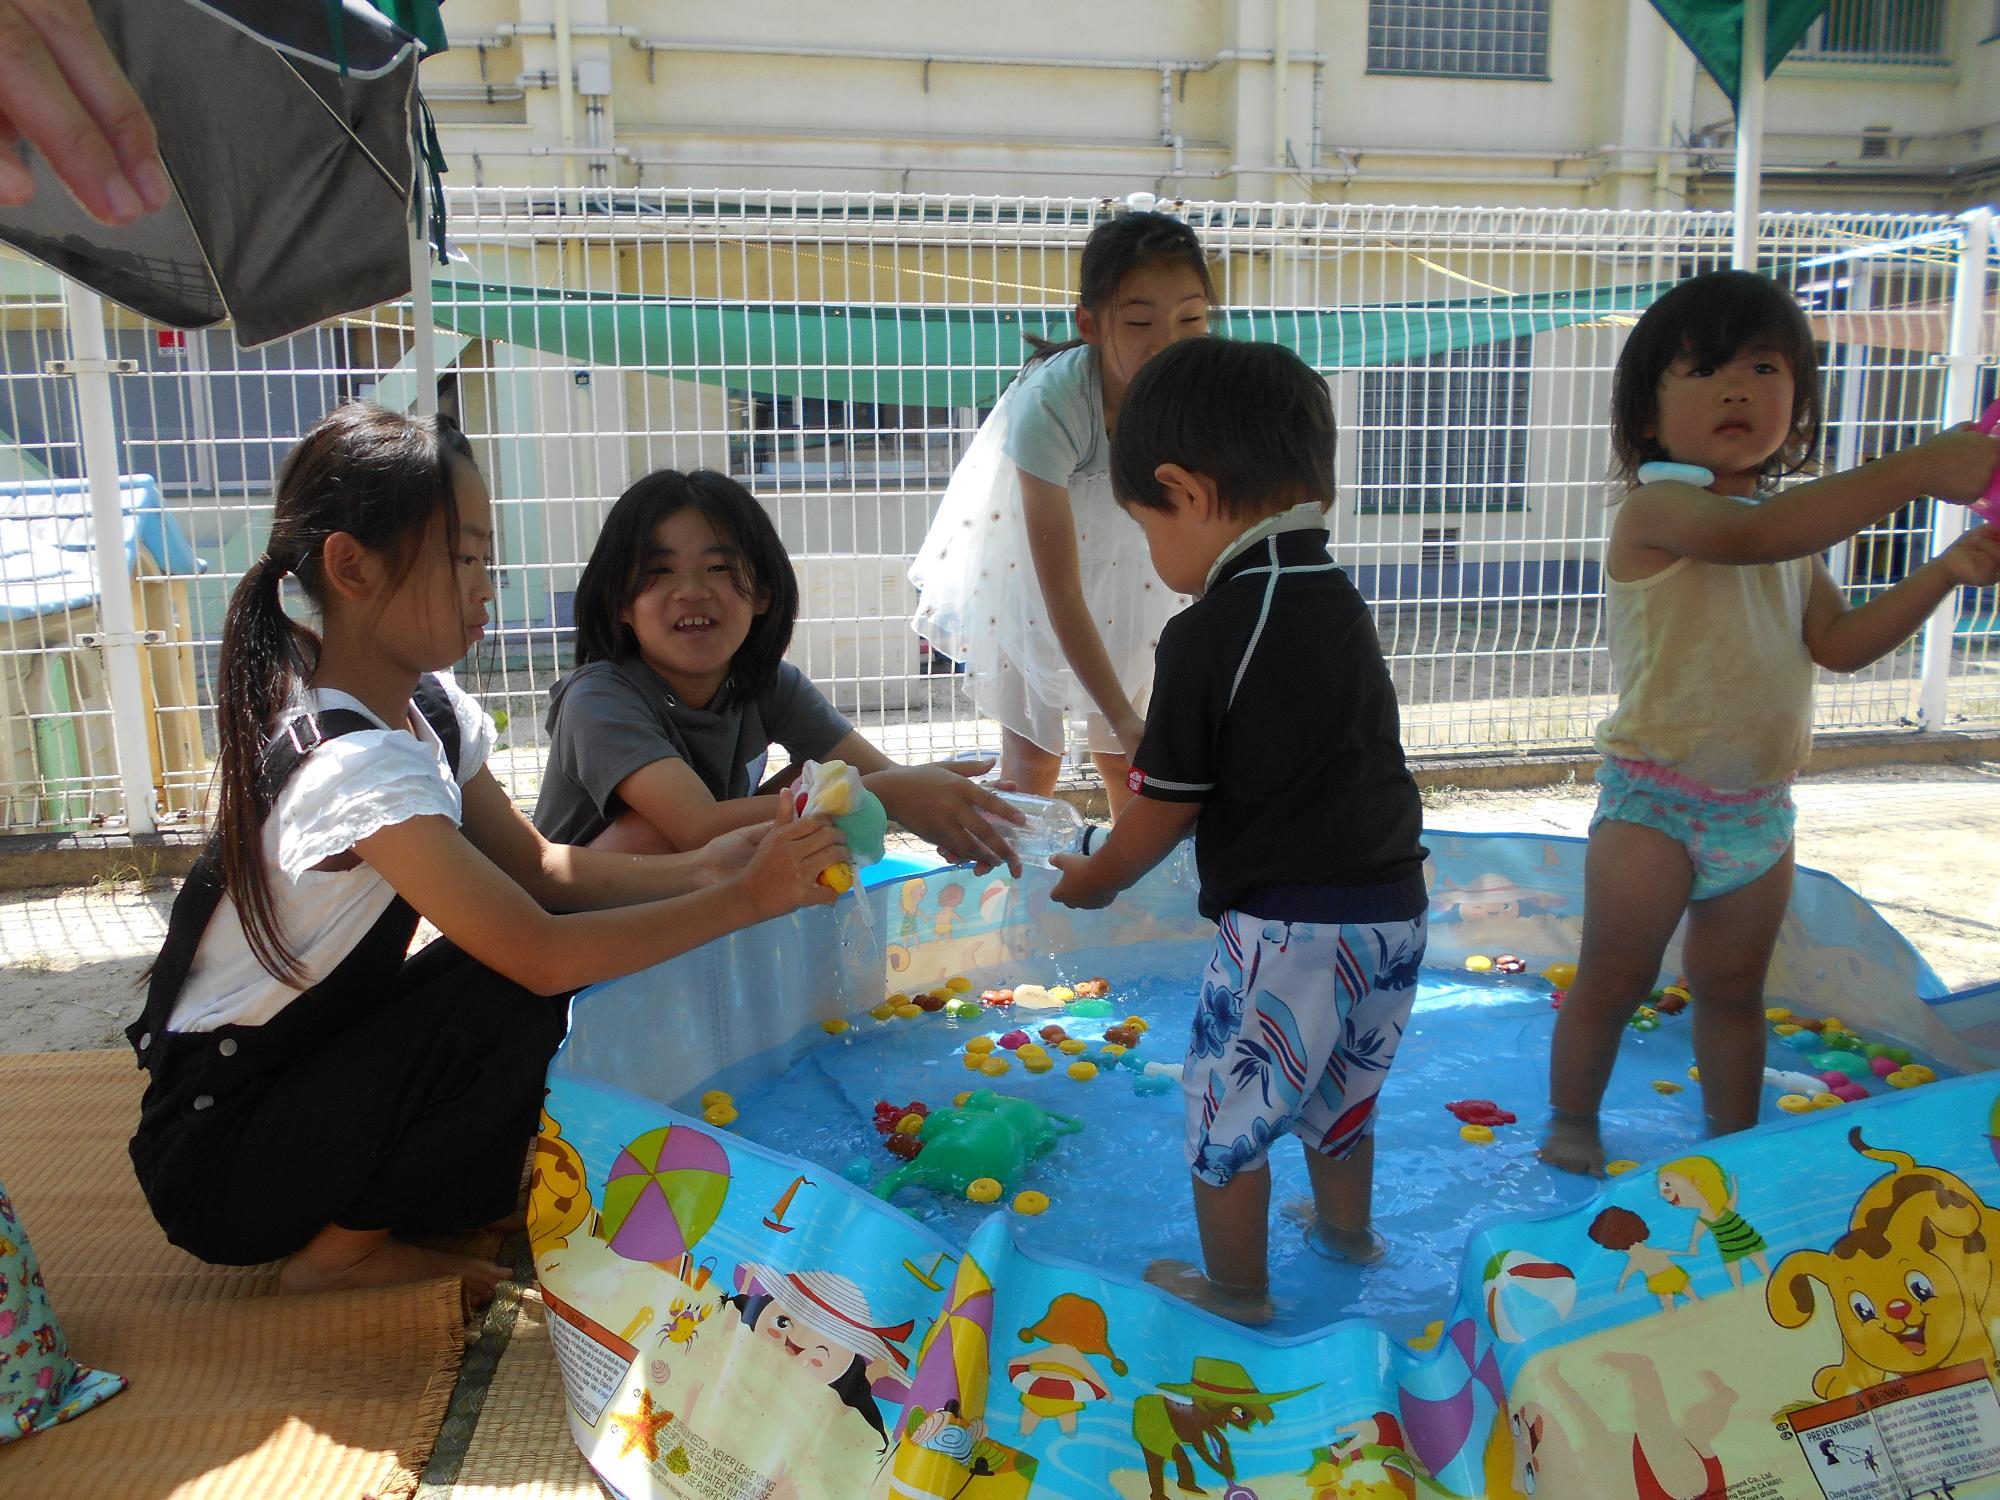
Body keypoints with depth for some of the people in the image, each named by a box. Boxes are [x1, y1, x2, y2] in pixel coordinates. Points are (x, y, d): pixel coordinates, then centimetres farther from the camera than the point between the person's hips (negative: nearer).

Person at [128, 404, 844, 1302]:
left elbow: (534, 865, -1)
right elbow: (540, 953, -32)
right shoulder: (353, 764, -30)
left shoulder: (427, 708, -1)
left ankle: (389, 1210, 8)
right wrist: (741, 900, -25)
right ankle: (340, 1250, -4)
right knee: (521, 998, -27)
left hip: (316, 1068, 8)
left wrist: (696, 869, -15)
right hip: (215, 1157, -8)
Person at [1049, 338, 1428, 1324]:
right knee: (1337, 1090, 28)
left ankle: (1236, 1290, 28)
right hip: (1393, 907, 8)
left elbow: (1165, 809, -11)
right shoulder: (1343, 605, 6)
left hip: (1285, 926, -8)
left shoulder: (1208, 636, -18)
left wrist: (1094, 878, 9)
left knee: (1225, 1106, 12)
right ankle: (1346, 1231, 50)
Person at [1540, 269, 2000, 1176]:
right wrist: (1912, 472, -42)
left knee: (1732, 989, 19)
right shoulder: (1656, 506, -16)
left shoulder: (1797, 528, 10)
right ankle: (1571, 1126, 27)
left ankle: (1733, 1145, 35)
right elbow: (1746, 533, -37)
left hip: (1760, 807, 7)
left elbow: (1840, 642, 8)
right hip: (1652, 799, -6)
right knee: (1613, 980, 7)